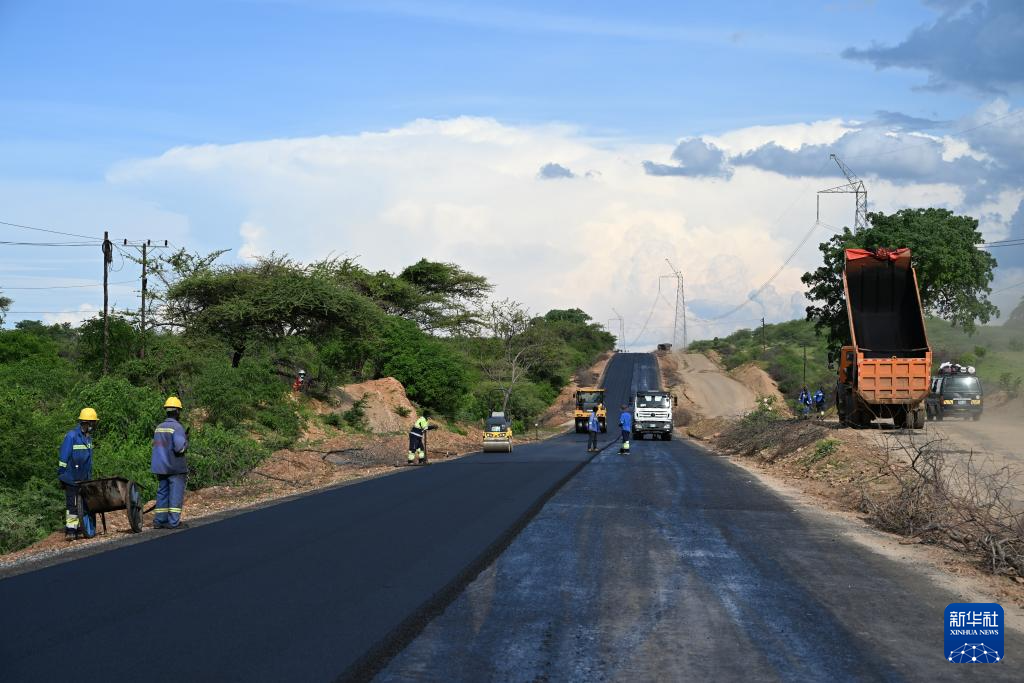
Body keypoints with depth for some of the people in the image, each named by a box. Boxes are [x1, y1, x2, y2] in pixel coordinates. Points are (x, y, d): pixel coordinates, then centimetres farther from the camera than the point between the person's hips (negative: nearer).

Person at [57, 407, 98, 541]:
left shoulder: (88, 437, 11)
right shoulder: (72, 436, -14)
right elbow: (63, 457, -13)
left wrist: (90, 476, 18)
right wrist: (61, 476, -12)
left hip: (84, 480, 8)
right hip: (72, 478, -8)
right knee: (72, 504, -5)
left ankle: (79, 527, 17)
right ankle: (70, 530, -1)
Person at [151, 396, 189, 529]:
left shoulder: (159, 427, 11)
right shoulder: (177, 427, -13)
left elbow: (157, 447, 14)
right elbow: (180, 447, -21)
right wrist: (186, 441, -4)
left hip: (161, 468, 7)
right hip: (175, 468, -7)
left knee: (162, 493, 11)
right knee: (176, 494, -4)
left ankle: (159, 520, 12)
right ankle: (174, 521, -6)